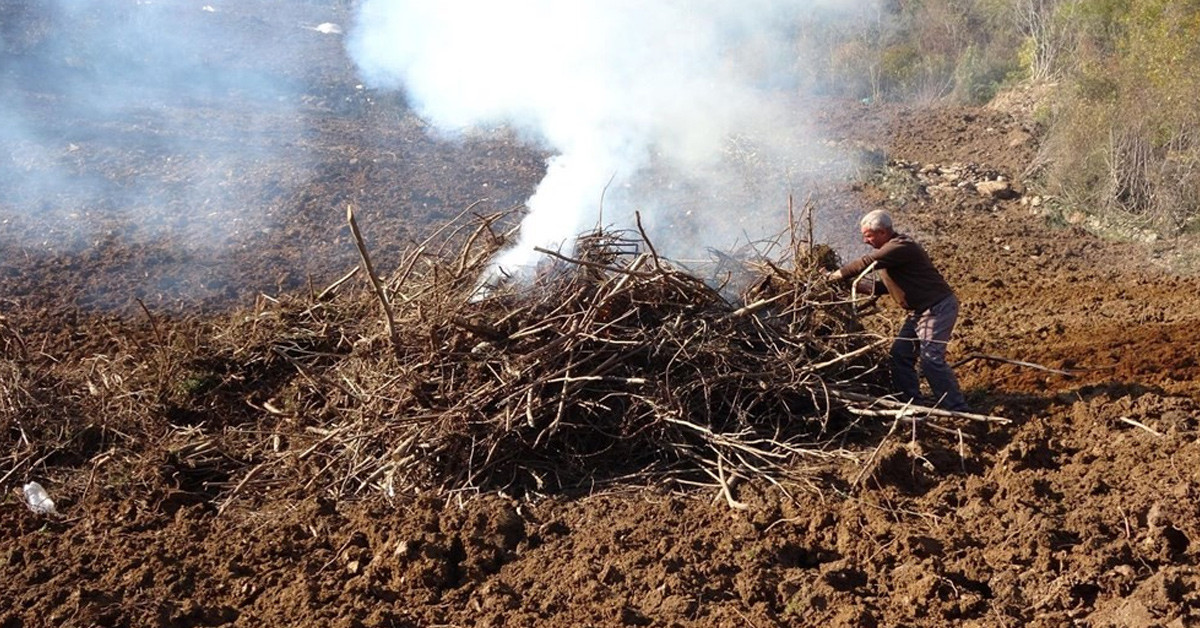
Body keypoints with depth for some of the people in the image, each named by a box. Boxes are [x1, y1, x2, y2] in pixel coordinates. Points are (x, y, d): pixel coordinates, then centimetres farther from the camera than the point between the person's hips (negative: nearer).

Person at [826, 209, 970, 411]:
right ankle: (912, 403, 14)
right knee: (900, 353, 7)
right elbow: (889, 286, 16)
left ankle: (957, 409, -8)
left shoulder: (901, 247, -20)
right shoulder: (889, 249, 12)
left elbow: (866, 263, -26)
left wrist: (837, 275, -16)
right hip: (920, 310, 10)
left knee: (931, 358, -15)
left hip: (938, 307, -10)